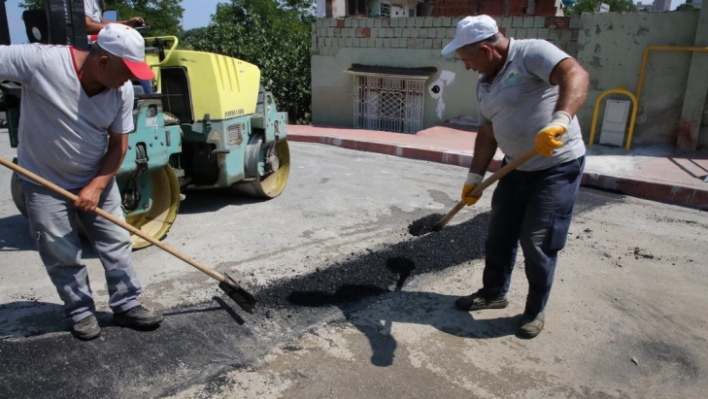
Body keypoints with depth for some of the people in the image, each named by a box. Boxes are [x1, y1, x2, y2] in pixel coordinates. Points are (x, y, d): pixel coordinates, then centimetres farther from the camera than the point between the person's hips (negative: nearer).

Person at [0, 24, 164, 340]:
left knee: (116, 243, 6)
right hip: (44, 182, -3)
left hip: (97, 180, 3)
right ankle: (81, 312, 24)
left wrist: (96, 186, -15)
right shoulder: (41, 61, -25)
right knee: (62, 255, 6)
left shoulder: (123, 91, -14)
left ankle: (127, 305, 20)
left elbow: (118, 145, -6)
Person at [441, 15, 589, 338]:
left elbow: (576, 75, -33)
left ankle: (536, 310, 18)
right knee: (500, 234, 14)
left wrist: (559, 121, -49)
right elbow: (487, 134, 12)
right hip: (516, 167, 8)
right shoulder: (485, 85, 8)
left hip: (558, 166, -8)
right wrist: (475, 177, 6)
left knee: (537, 241, -3)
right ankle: (494, 291, 35)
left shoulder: (532, 53, -16)